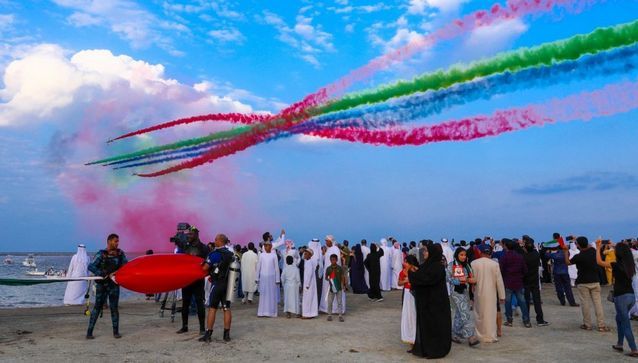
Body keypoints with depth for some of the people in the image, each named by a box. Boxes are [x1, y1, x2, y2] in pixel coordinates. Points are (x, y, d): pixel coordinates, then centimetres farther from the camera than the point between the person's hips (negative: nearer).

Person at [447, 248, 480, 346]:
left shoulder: (467, 265, 13)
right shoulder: (451, 265, -5)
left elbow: (471, 278, 15)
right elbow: (448, 278, -9)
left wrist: (470, 280, -7)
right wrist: (459, 280, -19)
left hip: (465, 291, 6)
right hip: (456, 291, -6)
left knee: (459, 314, 11)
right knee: (466, 313, -13)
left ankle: (454, 334, 22)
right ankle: (470, 336, -14)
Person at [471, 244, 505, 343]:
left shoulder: (474, 263, -10)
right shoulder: (495, 264, -9)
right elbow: (499, 281, -4)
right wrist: (502, 296, 3)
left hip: (478, 294, 0)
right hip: (491, 294, 0)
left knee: (479, 315, 11)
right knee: (491, 315, 8)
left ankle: (481, 336, 18)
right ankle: (491, 336, 14)